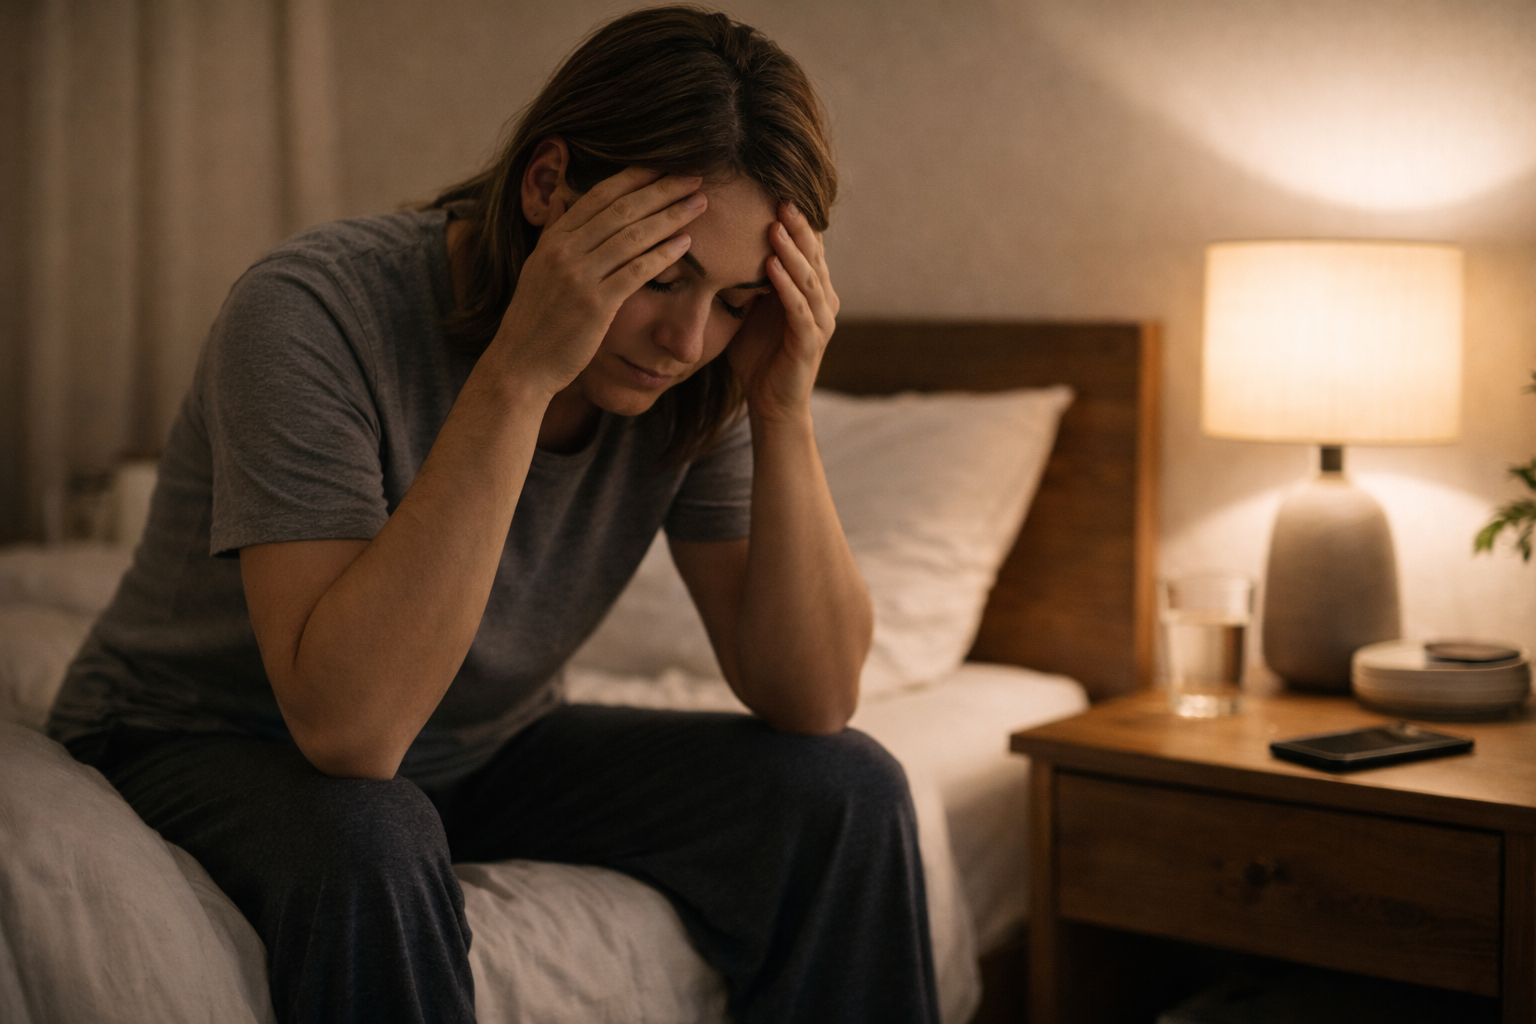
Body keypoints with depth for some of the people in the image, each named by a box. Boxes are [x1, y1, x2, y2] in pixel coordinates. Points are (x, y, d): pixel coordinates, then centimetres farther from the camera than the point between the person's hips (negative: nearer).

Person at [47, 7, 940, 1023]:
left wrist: (785, 406, -26)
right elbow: (349, 725, -39)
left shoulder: (700, 376, -13)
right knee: (369, 843, -39)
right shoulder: (311, 315, -29)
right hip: (211, 747, -4)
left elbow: (811, 700, -14)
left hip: (485, 749, 5)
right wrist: (519, 370, -42)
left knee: (844, 794, -12)